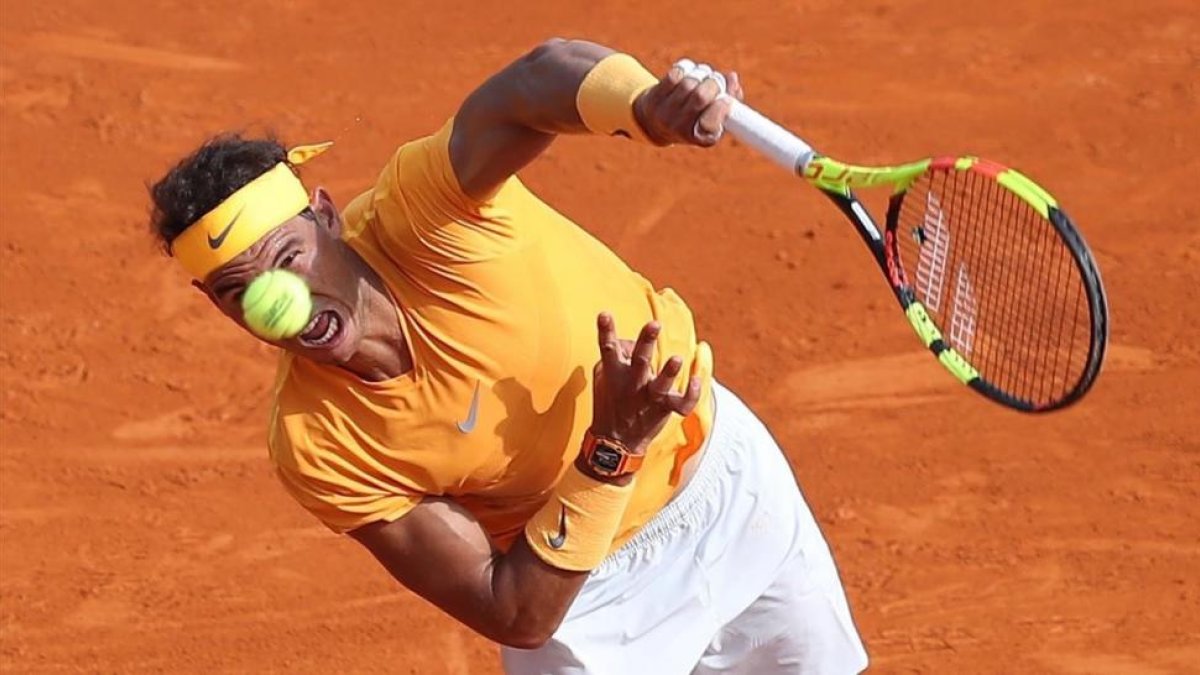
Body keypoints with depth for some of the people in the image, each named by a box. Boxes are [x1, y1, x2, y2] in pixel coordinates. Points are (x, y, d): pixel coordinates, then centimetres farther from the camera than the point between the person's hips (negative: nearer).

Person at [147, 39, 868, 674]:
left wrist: (647, 102, -73)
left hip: (720, 458, 2)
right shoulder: (317, 451, -27)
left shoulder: (421, 210, -31)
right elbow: (517, 617, -27)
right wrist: (609, 450, -39)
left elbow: (542, 80, -52)